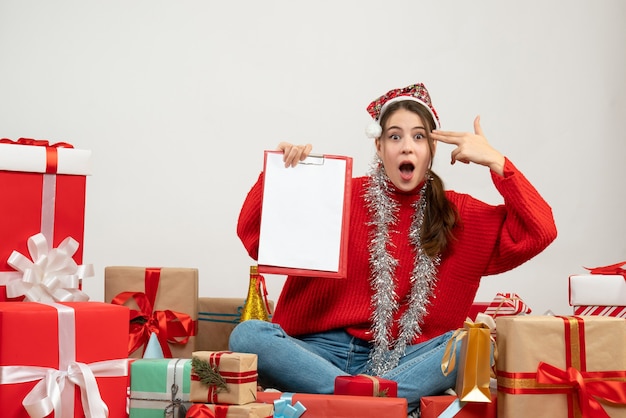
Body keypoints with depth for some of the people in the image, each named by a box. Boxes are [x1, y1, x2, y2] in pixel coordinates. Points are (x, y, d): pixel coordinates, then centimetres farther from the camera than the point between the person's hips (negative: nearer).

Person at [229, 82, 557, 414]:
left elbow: (540, 232, 0)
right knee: (248, 335, -30)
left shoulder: (459, 215, 10)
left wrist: (495, 162, -6)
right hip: (328, 352, 0)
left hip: (401, 360, 0)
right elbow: (255, 237, 4)